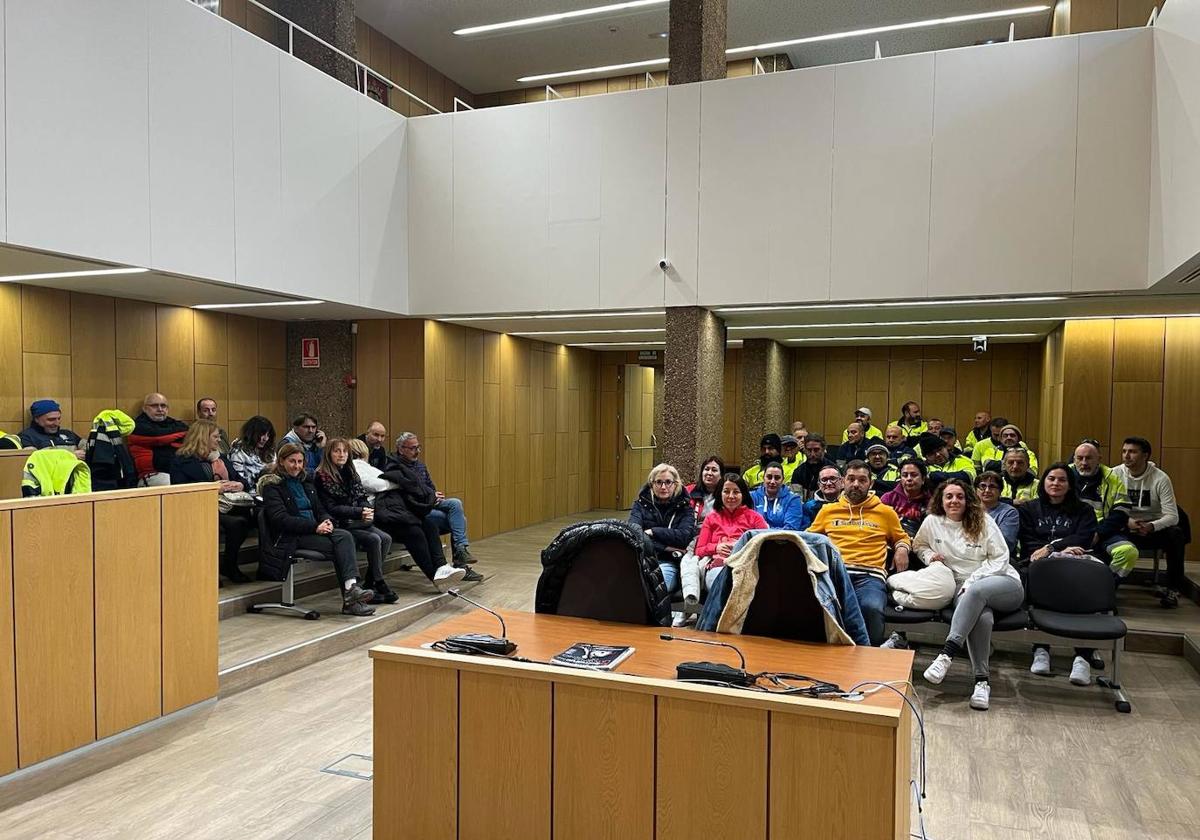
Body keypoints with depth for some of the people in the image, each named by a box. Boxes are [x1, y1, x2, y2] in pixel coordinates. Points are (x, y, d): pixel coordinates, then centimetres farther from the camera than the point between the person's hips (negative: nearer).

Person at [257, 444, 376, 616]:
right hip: (290, 538, -6)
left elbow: (319, 509, 21)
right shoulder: (272, 485, -2)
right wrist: (314, 527, -20)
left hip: (313, 531, 6)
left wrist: (327, 521, -5)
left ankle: (352, 588, -36)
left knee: (345, 536, -25)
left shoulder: (304, 482, 21)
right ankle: (350, 600, -25)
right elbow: (280, 519, -13)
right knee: (339, 547, -25)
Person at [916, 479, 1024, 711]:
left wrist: (972, 581, -13)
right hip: (963, 589, 1)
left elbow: (999, 559, -1)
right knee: (982, 616, -37)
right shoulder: (932, 522, 8)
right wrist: (930, 556, 3)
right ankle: (982, 681, -34)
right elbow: (918, 545, 27)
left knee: (976, 590, -40)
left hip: (1004, 583, -1)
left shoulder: (983, 522, 3)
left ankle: (946, 654, -45)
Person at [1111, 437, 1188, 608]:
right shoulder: (1115, 474, -6)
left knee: (1176, 534, -31)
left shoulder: (1161, 479, -9)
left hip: (1154, 529, 0)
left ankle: (1173, 589, -15)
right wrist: (1127, 522, -28)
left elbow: (1172, 516, -14)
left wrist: (1151, 526, -33)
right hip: (1125, 529, 0)